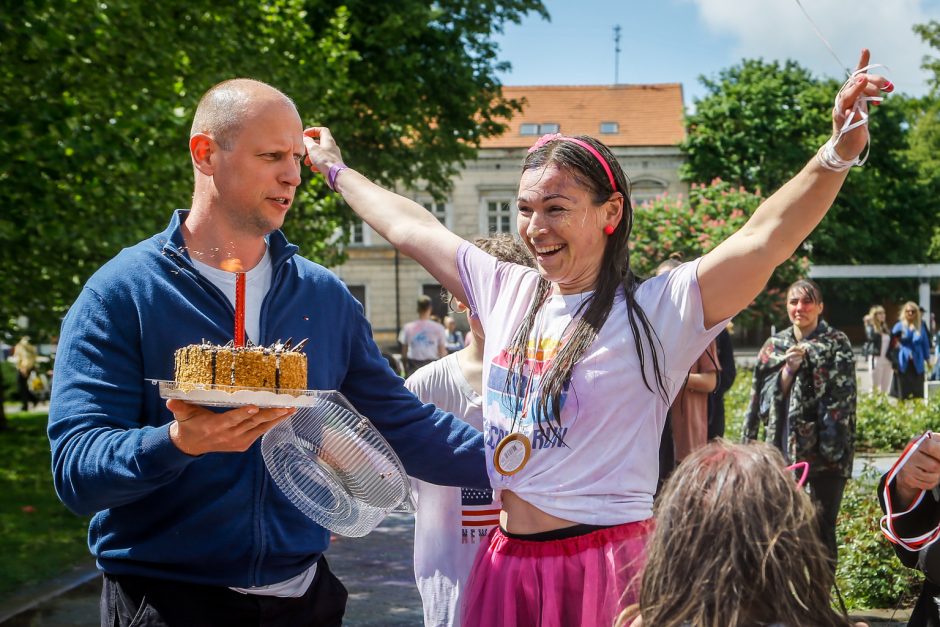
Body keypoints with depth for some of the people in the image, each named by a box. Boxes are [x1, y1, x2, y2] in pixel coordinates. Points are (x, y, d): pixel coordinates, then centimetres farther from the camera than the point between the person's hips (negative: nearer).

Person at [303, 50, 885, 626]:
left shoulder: (657, 309, -10)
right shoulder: (508, 293, 8)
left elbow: (765, 242, -23)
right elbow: (409, 228, 20)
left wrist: (838, 154, -37)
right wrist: (337, 170, 31)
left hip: (608, 569, -6)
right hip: (506, 564, 6)